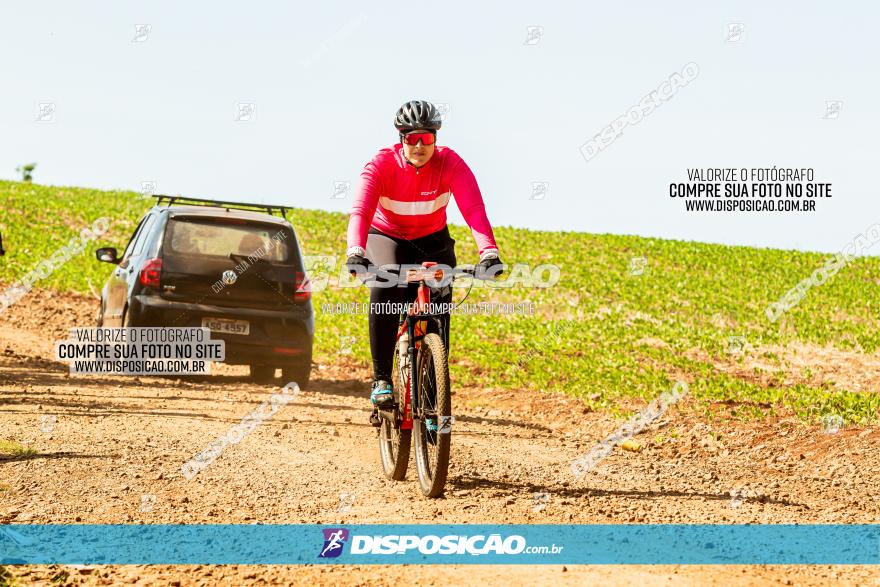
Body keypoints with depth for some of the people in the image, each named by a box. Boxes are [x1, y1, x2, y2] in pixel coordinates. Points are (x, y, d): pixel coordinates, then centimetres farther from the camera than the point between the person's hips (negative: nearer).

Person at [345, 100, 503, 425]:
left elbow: (474, 209, -34)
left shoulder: (451, 164, -21)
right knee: (384, 290, -32)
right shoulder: (382, 164, -24)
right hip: (386, 237, -2)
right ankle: (381, 379, -25)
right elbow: (361, 210, -38)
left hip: (432, 240, 2)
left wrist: (488, 252, -52)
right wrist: (355, 252, -57)